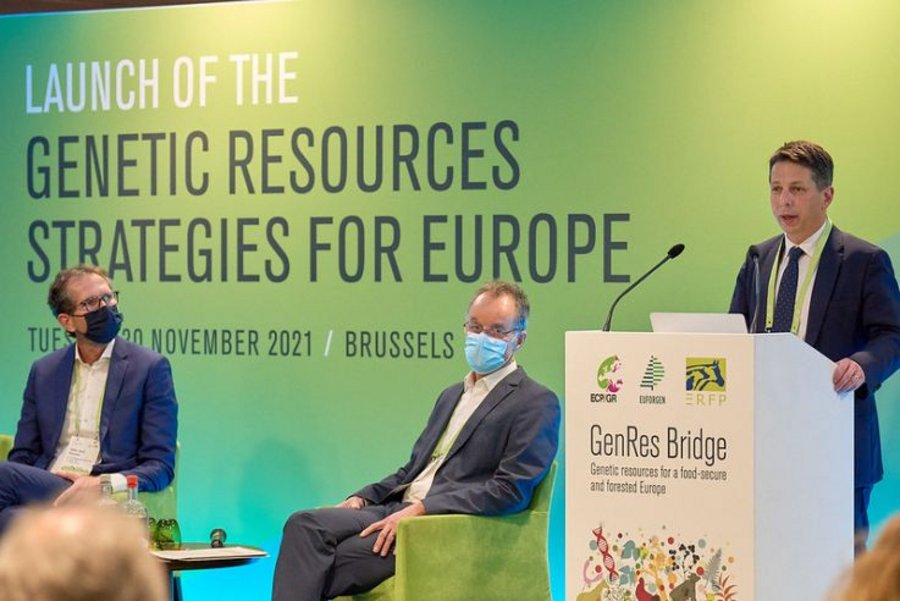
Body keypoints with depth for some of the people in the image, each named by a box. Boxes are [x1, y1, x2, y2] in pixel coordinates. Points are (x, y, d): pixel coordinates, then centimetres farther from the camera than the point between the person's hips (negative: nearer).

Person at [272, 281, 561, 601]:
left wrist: (420, 509, -18)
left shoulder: (537, 404, -2)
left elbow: (510, 490, -13)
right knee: (305, 525, -19)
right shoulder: (452, 396, 26)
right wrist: (363, 498, 7)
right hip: (398, 511, 8)